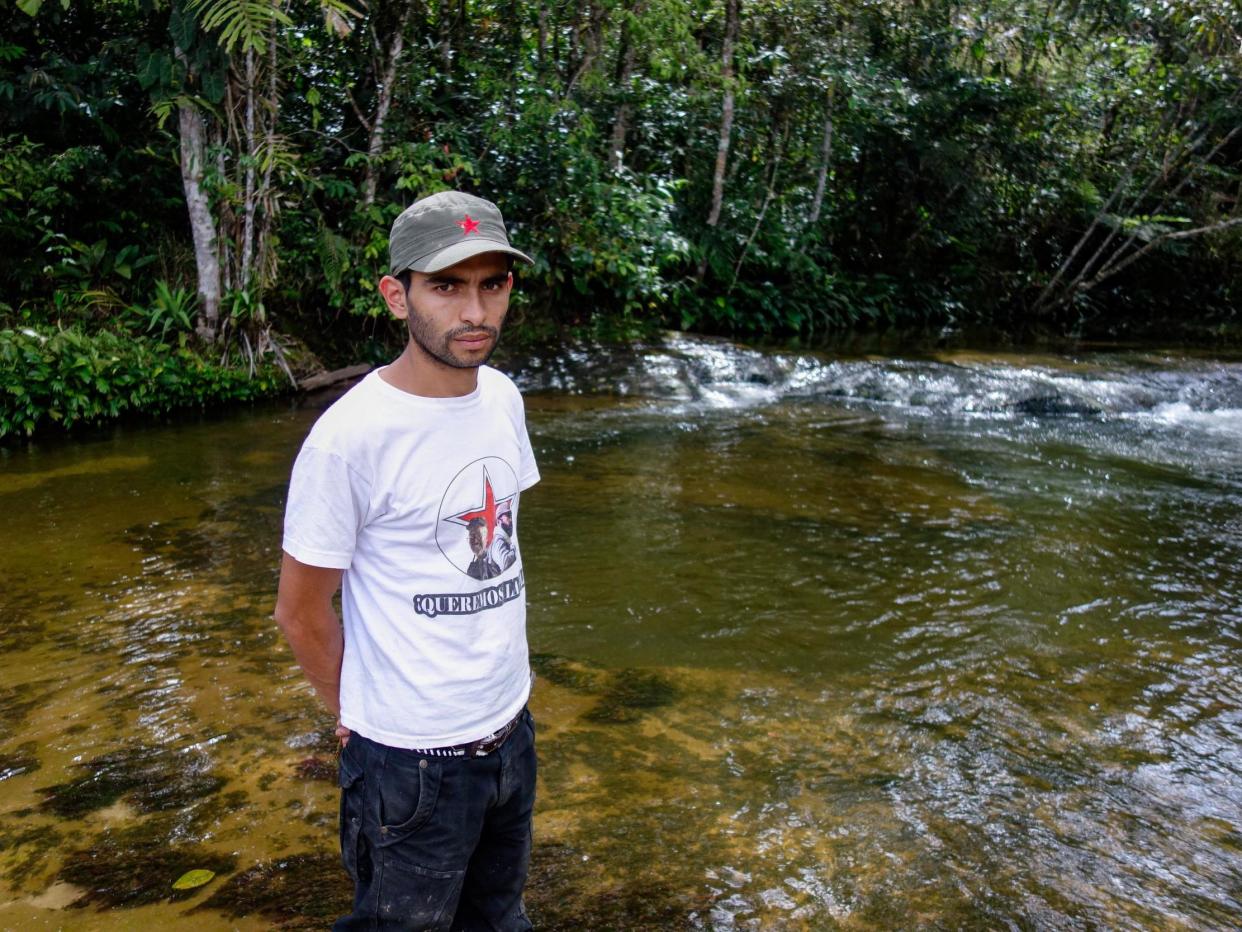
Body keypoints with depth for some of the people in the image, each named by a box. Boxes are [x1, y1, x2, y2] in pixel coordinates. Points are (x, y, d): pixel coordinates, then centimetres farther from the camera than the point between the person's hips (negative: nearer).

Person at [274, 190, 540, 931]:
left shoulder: (503, 398, -2)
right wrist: (358, 715, 2)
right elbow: (302, 611, -11)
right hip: (412, 759, -6)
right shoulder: (350, 437, -22)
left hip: (513, 728, 6)